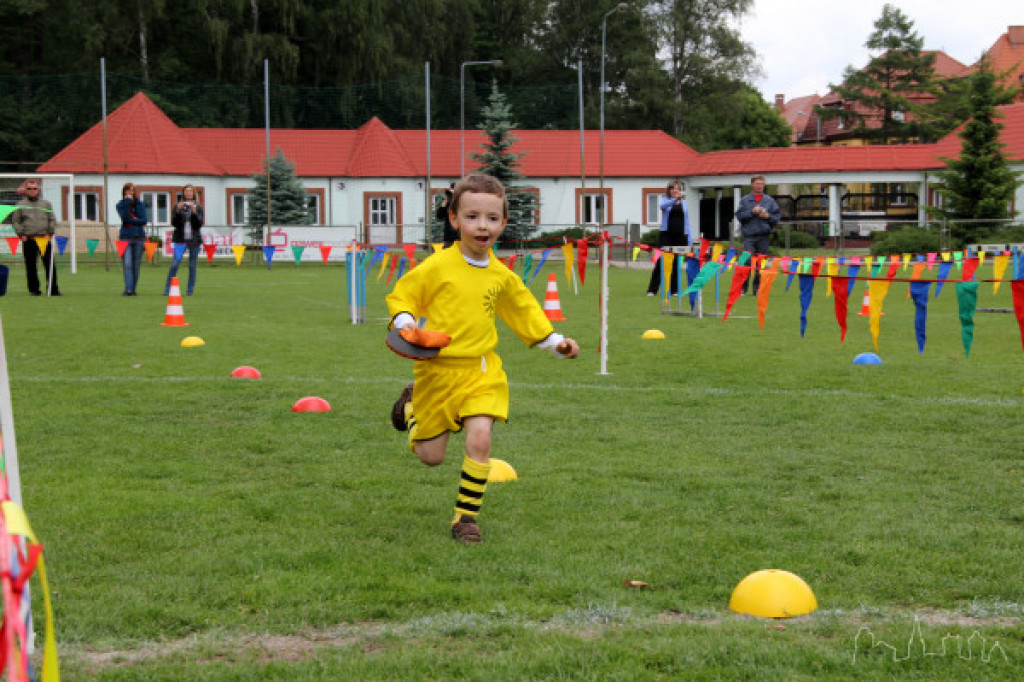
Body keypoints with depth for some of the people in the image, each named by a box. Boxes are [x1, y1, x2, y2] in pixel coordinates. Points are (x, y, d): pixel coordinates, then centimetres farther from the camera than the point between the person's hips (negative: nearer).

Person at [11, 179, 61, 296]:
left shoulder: (46, 204, 13)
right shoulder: (21, 205, 9)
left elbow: (52, 220, 12)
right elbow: (15, 221, 8)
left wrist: (50, 233, 0)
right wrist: (21, 234, -3)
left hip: (45, 238, 1)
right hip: (28, 240, 0)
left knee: (50, 264, -5)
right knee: (30, 266, 2)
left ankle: (53, 289, -1)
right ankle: (34, 289, 10)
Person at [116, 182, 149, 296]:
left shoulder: (140, 204, 8)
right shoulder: (121, 205, 5)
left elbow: (144, 220, -2)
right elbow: (125, 218, -14)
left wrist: (132, 221, -10)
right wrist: (127, 202, -13)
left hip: (139, 237, 2)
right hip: (126, 237, -2)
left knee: (136, 265, 3)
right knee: (127, 264, -13)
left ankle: (133, 289, 10)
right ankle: (128, 290, -19)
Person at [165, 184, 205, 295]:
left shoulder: (198, 207, 8)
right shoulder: (178, 206, 7)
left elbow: (199, 224, -2)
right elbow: (174, 223, -1)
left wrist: (194, 212, -16)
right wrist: (178, 211, -16)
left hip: (194, 240, 1)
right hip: (180, 239, -1)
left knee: (192, 265, 3)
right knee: (175, 264, -10)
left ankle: (190, 290, 10)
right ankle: (167, 289, -7)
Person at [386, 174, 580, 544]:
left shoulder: (502, 276, 4)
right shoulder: (436, 267, -10)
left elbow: (524, 311, 21)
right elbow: (401, 297, -1)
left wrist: (554, 341, 17)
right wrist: (405, 323, -20)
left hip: (481, 370, 2)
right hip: (438, 369, -2)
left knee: (480, 438, -19)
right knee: (431, 455, 8)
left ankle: (466, 516, -2)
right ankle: (411, 406, 42)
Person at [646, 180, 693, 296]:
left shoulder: (684, 203, 12)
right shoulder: (665, 200, 4)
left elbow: (687, 221, 12)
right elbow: (662, 206, -21)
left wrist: (690, 240, 5)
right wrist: (674, 199, -39)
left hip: (680, 236, 3)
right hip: (666, 235, -2)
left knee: (676, 263, 4)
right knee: (661, 262, -6)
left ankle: (674, 290, 11)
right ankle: (652, 290, -4)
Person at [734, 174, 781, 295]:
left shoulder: (769, 200, 12)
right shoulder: (745, 200, 7)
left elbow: (778, 216, 11)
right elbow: (739, 215, -2)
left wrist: (768, 216, -7)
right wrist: (752, 212, -12)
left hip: (764, 236, 2)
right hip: (749, 236, -2)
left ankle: (758, 287, 11)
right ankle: (743, 287, -5)